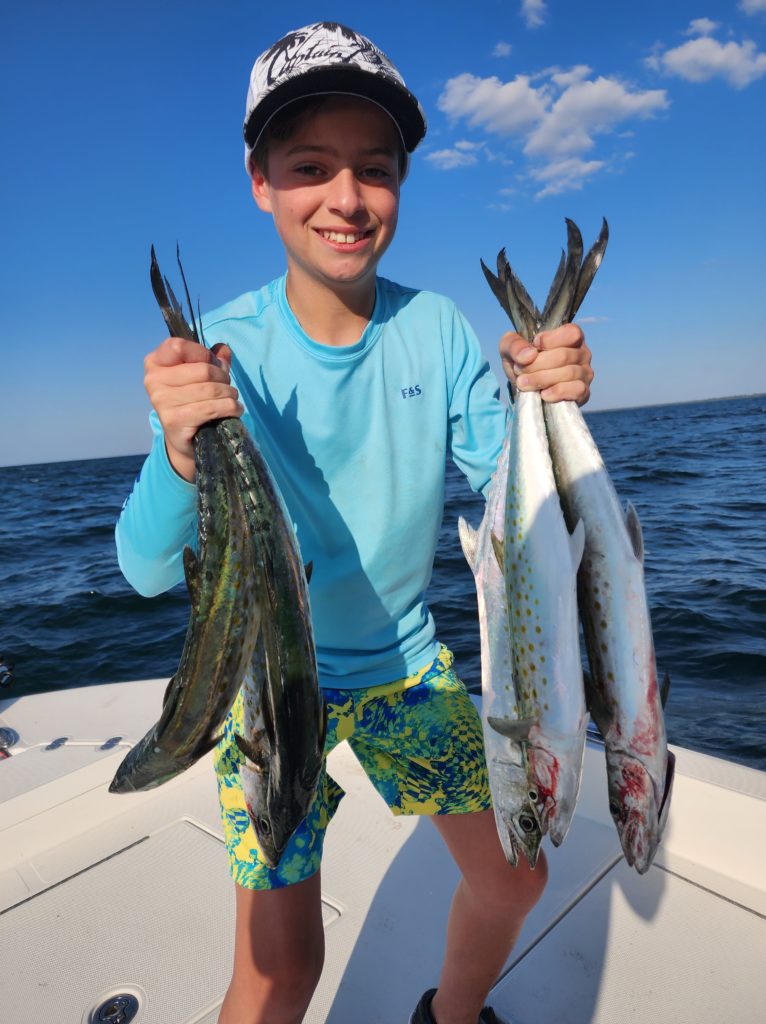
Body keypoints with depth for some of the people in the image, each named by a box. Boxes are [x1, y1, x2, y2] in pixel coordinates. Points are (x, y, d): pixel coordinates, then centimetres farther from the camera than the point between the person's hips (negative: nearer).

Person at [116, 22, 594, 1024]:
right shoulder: (220, 352, -18)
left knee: (514, 877, 12)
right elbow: (149, 571, -23)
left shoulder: (438, 329, -11)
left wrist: (545, 405, -29)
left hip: (406, 659, 4)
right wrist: (182, 455, -43)